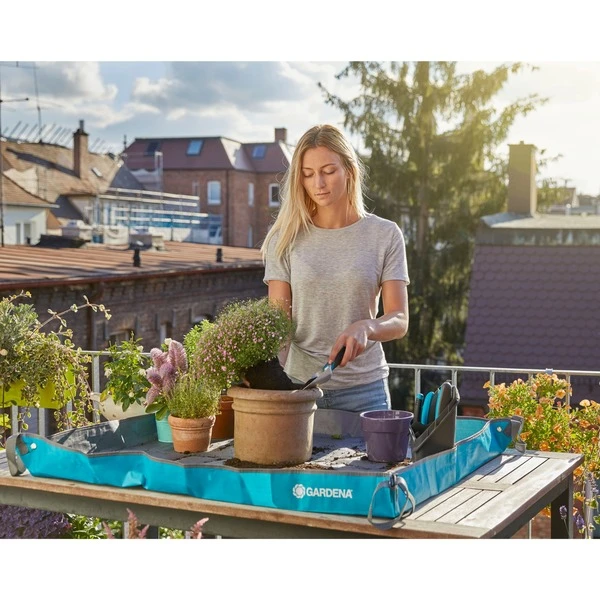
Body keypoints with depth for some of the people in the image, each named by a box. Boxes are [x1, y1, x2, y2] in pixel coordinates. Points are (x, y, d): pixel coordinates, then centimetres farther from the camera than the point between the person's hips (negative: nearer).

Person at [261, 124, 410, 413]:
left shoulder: (385, 235, -2)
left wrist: (365, 327, -28)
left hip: (363, 388, 0)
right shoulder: (286, 237, 0)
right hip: (298, 383, 0)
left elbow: (399, 321, -6)